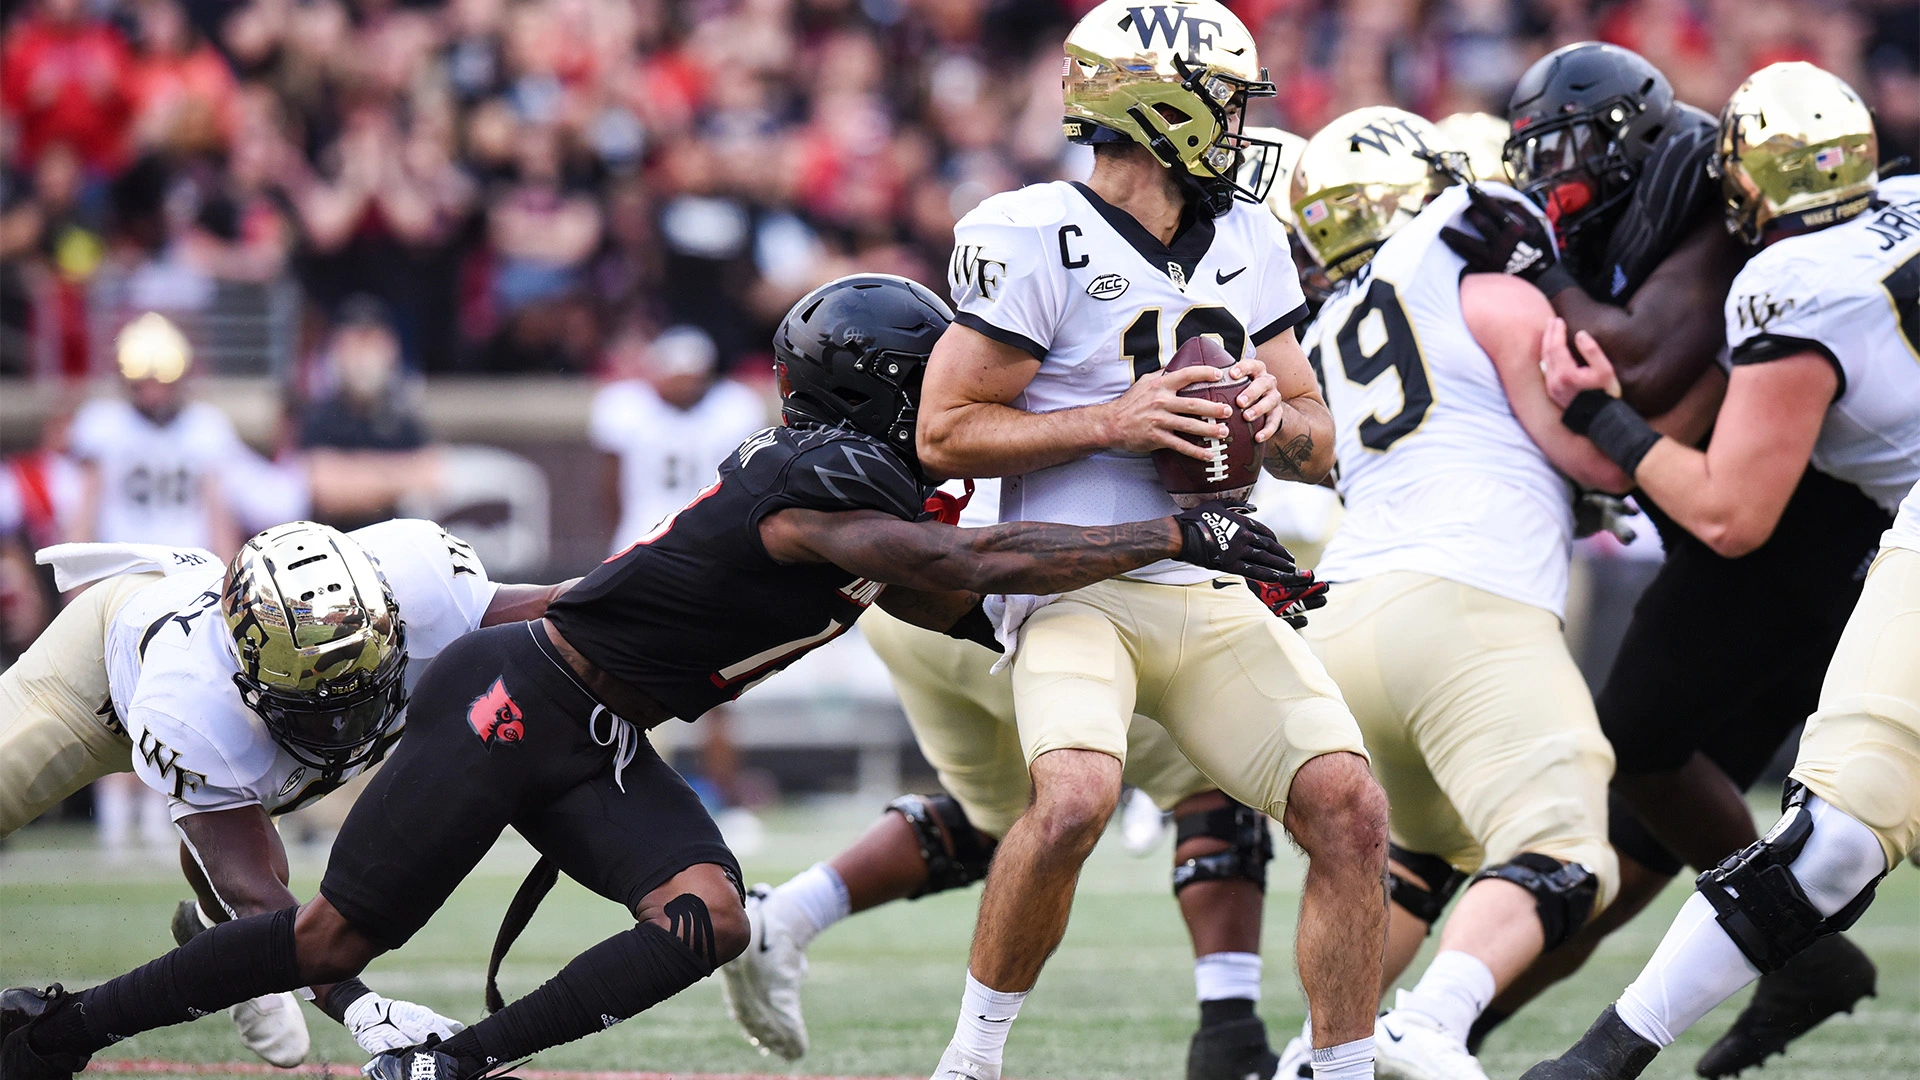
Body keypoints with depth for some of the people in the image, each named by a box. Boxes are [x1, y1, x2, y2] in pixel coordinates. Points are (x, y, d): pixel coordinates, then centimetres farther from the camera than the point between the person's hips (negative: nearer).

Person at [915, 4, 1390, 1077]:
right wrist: (1111, 424, -18)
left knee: (1349, 808, -8)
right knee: (1076, 797, -30)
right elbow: (946, 431, -10)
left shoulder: (1247, 239, 11)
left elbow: (1319, 444, 16)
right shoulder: (1041, 238, -10)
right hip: (1079, 593, -6)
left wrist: (1274, 417, -7)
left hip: (1214, 599, 6)